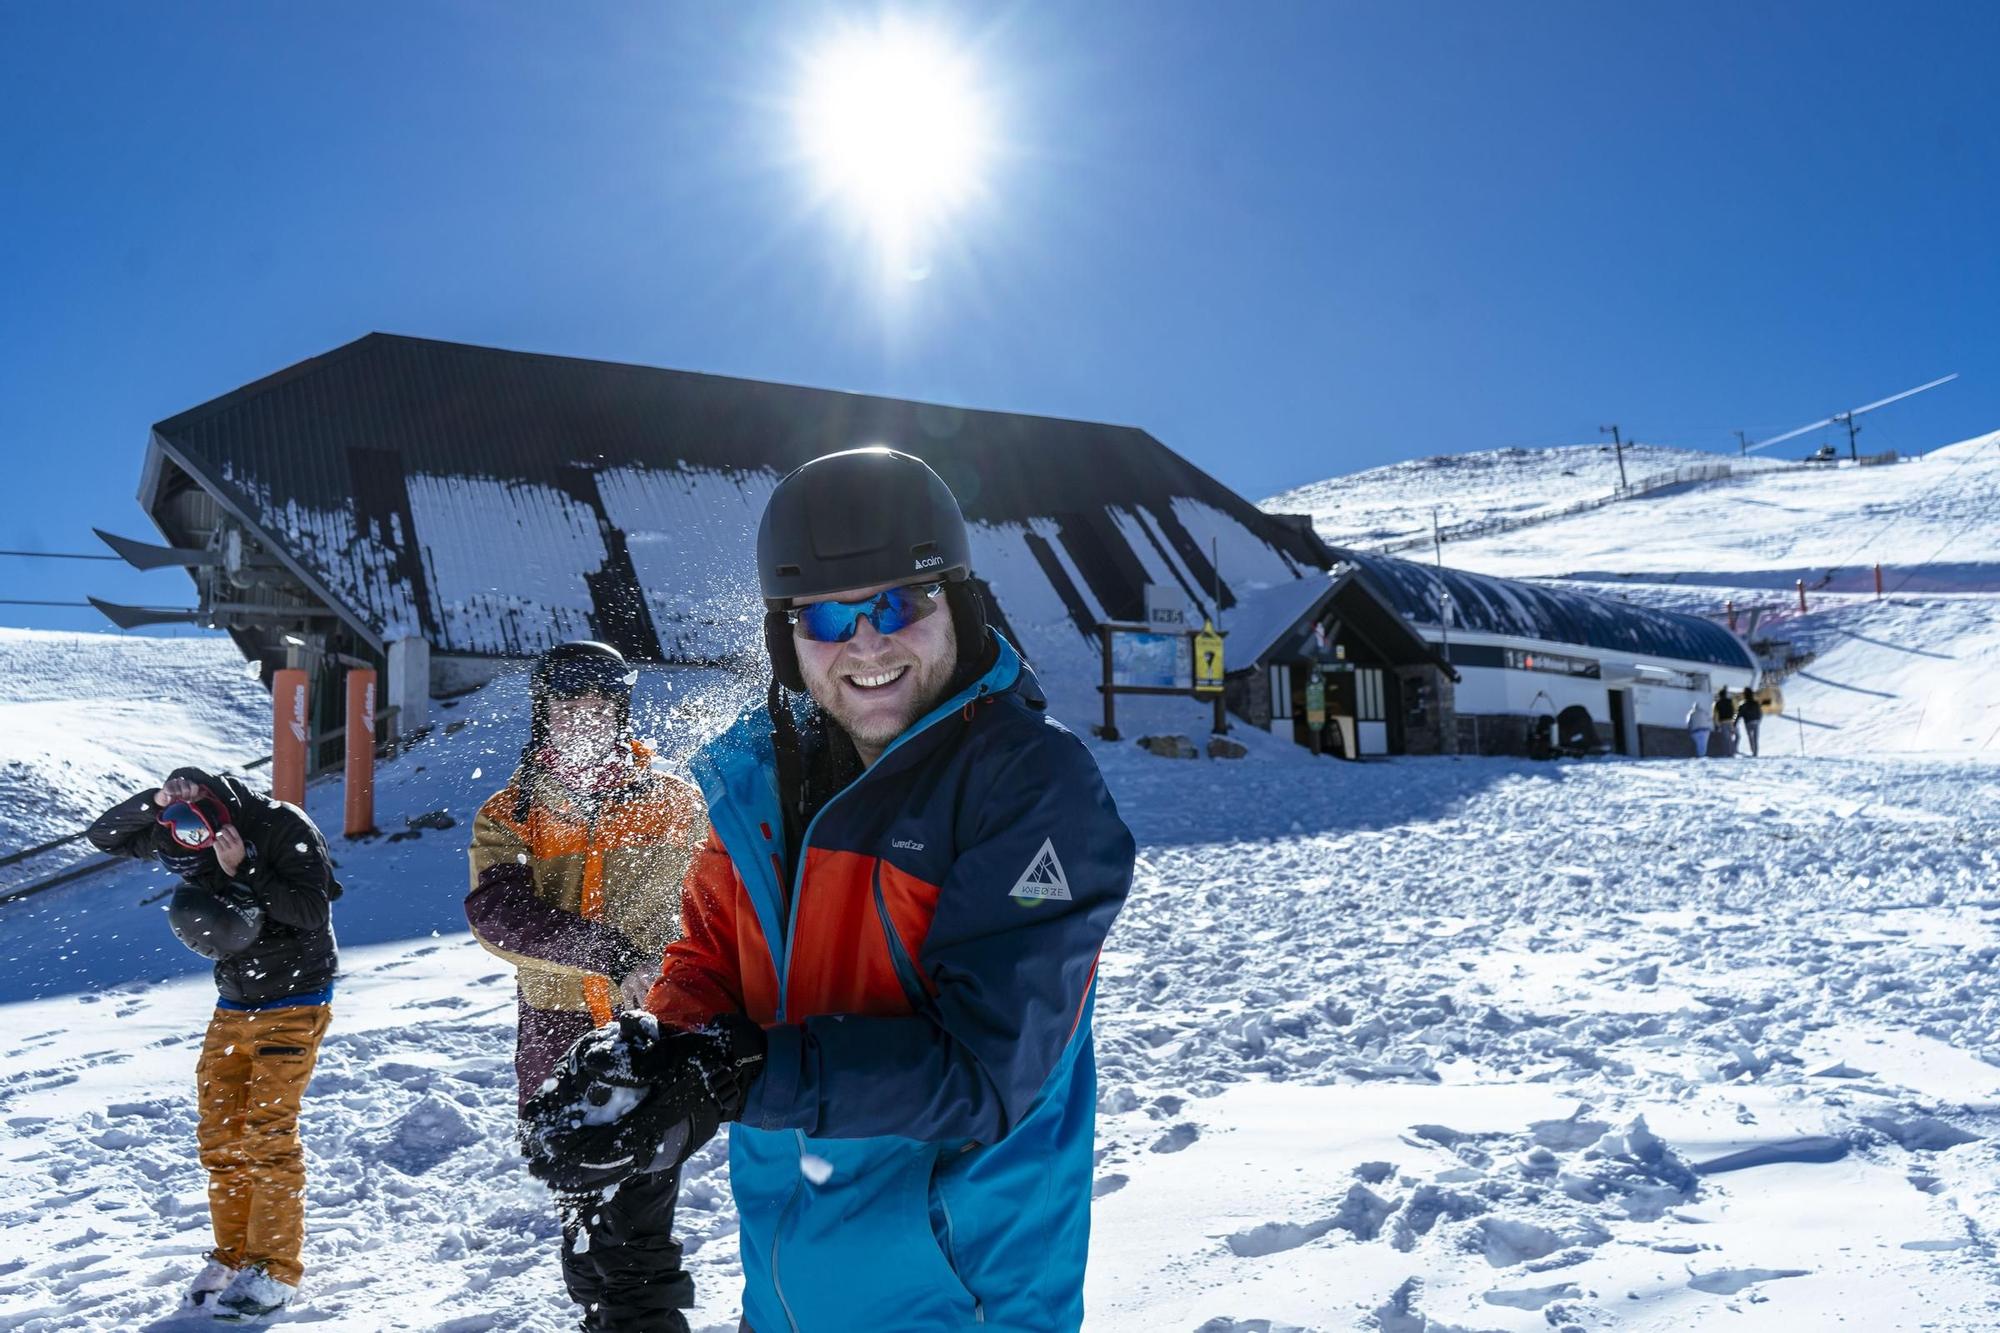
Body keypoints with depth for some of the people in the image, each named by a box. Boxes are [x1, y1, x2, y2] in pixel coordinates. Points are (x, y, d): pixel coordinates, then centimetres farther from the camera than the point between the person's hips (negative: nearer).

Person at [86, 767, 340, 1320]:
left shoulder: (284, 827, -19)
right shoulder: (176, 832, -2)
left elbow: (313, 911, -23)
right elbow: (104, 835, 0)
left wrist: (244, 870, -30)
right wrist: (156, 799, -17)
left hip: (294, 1005, -6)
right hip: (233, 1006, 6)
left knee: (268, 1133, -10)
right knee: (221, 1136, 6)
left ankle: (274, 1269, -2)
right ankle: (232, 1255, 19)